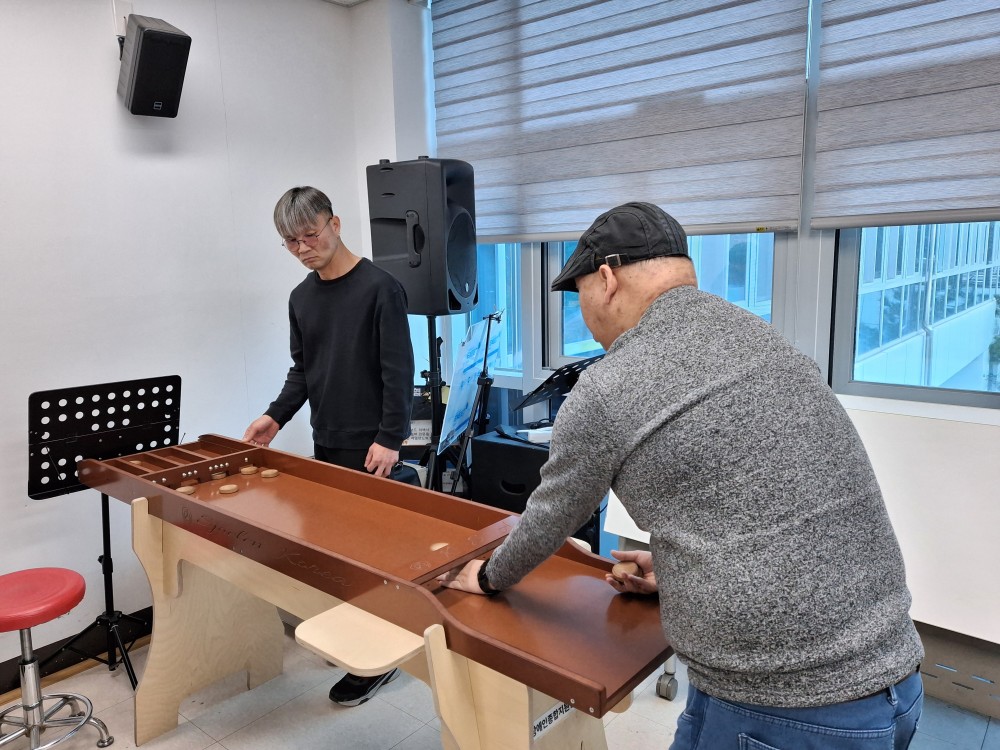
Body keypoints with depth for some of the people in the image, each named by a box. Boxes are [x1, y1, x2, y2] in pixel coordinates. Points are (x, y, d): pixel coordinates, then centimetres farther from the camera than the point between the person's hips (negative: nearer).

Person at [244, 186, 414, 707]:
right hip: (325, 445, 7)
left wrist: (389, 438, -18)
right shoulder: (301, 298, 11)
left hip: (369, 448, -7)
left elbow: (398, 371, -13)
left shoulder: (379, 289, -10)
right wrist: (277, 415, 4)